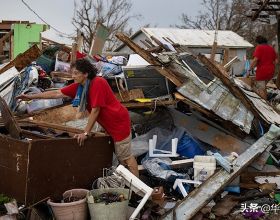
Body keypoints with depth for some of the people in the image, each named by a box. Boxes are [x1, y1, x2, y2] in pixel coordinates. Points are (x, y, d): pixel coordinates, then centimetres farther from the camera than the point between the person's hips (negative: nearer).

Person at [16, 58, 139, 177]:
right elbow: (57, 93, 6)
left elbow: (95, 110, -23)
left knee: (125, 157, -3)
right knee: (119, 155, 15)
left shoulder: (98, 83, -24)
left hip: (119, 122, -9)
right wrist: (31, 97, 5)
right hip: (110, 125, 9)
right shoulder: (79, 86, 2)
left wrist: (85, 133, -18)